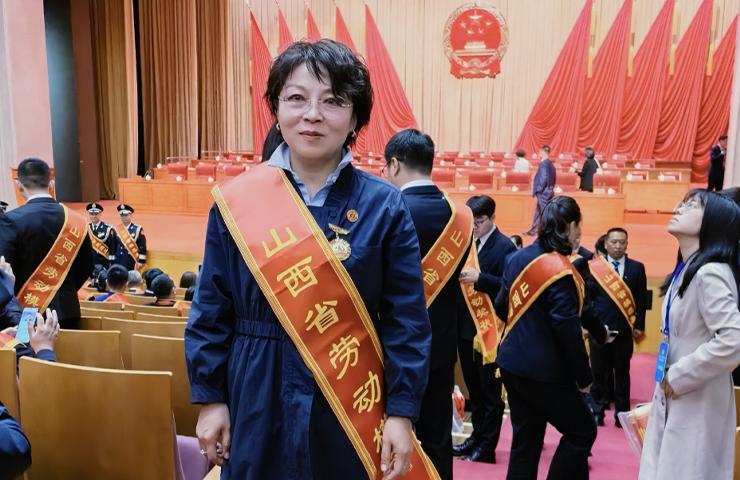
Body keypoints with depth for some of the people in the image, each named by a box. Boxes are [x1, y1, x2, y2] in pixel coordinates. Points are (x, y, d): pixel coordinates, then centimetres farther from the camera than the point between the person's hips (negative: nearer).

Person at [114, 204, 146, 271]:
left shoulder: (138, 229, 0)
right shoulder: (117, 230, 9)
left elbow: (142, 247, -3)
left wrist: (141, 261, -9)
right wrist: (112, 263, 10)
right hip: (119, 264, 3)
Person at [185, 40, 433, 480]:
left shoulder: (385, 207, -8)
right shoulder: (237, 200, -5)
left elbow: (407, 323, -5)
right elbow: (211, 311, 2)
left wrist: (402, 412, -7)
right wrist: (210, 398, 2)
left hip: (353, 406, 0)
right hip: (259, 407, 1)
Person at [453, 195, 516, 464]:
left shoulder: (504, 247, -12)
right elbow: (463, 279, 10)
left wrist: (479, 278, -33)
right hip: (466, 327, 7)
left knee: (490, 390, 7)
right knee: (473, 388, 18)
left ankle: (487, 447, 17)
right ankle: (477, 436, 32)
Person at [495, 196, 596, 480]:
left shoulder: (518, 257, 3)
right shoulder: (561, 271, -19)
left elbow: (501, 306, 10)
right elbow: (568, 331, -20)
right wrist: (584, 376, -9)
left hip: (512, 363, 8)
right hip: (543, 372, -7)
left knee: (525, 442, 16)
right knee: (582, 432, 11)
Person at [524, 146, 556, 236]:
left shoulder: (543, 164, -17)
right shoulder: (550, 164, 11)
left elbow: (543, 178, -23)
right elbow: (553, 179, 15)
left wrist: (539, 189, -14)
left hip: (543, 193, -10)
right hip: (548, 191, 10)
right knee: (538, 212, 17)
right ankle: (532, 231, 26)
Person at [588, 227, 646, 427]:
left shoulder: (637, 268, 4)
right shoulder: (595, 266, 1)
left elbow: (641, 299, 3)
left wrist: (639, 325, -2)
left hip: (624, 329, 0)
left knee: (622, 373, 9)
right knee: (598, 371, 8)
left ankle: (622, 413, 21)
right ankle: (598, 411, 21)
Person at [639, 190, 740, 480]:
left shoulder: (710, 273, -20)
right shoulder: (685, 271, 9)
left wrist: (678, 377, -20)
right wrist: (668, 381, 12)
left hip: (698, 403, -8)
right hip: (673, 398, 9)